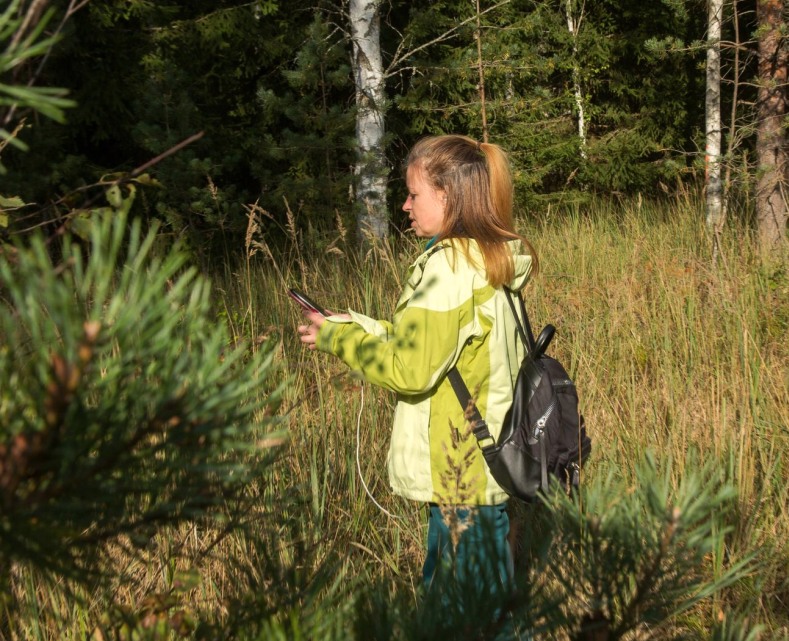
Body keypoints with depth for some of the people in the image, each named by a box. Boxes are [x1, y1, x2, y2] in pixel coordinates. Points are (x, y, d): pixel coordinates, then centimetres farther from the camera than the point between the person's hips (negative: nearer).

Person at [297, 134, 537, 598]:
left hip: (461, 471, -9)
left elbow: (411, 370, -19)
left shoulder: (449, 266, -17)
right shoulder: (495, 259, 11)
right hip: (492, 465, 9)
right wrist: (360, 328, 11)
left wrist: (339, 339, -6)